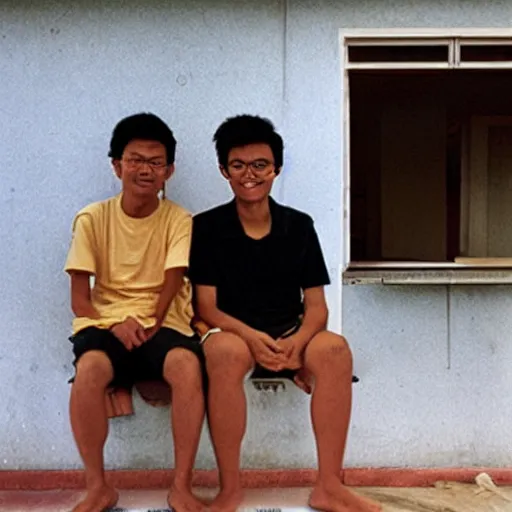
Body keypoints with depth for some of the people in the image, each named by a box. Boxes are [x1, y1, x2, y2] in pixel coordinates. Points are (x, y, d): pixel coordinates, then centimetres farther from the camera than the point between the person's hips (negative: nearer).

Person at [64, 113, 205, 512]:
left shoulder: (178, 220, 2)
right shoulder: (92, 218, 2)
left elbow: (172, 281, -8)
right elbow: (80, 299, 0)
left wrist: (149, 324, -25)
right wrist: (117, 324, -19)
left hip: (163, 324, 0)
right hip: (105, 322, 0)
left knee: (187, 365, -33)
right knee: (89, 368, -34)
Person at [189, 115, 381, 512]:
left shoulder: (299, 226, 5)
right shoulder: (206, 227, -1)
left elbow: (317, 305, 2)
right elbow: (206, 307, -6)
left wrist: (298, 341, -20)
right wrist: (251, 336, -25)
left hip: (289, 334, 2)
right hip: (232, 333, -2)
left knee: (335, 349, -30)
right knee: (226, 352, -38)